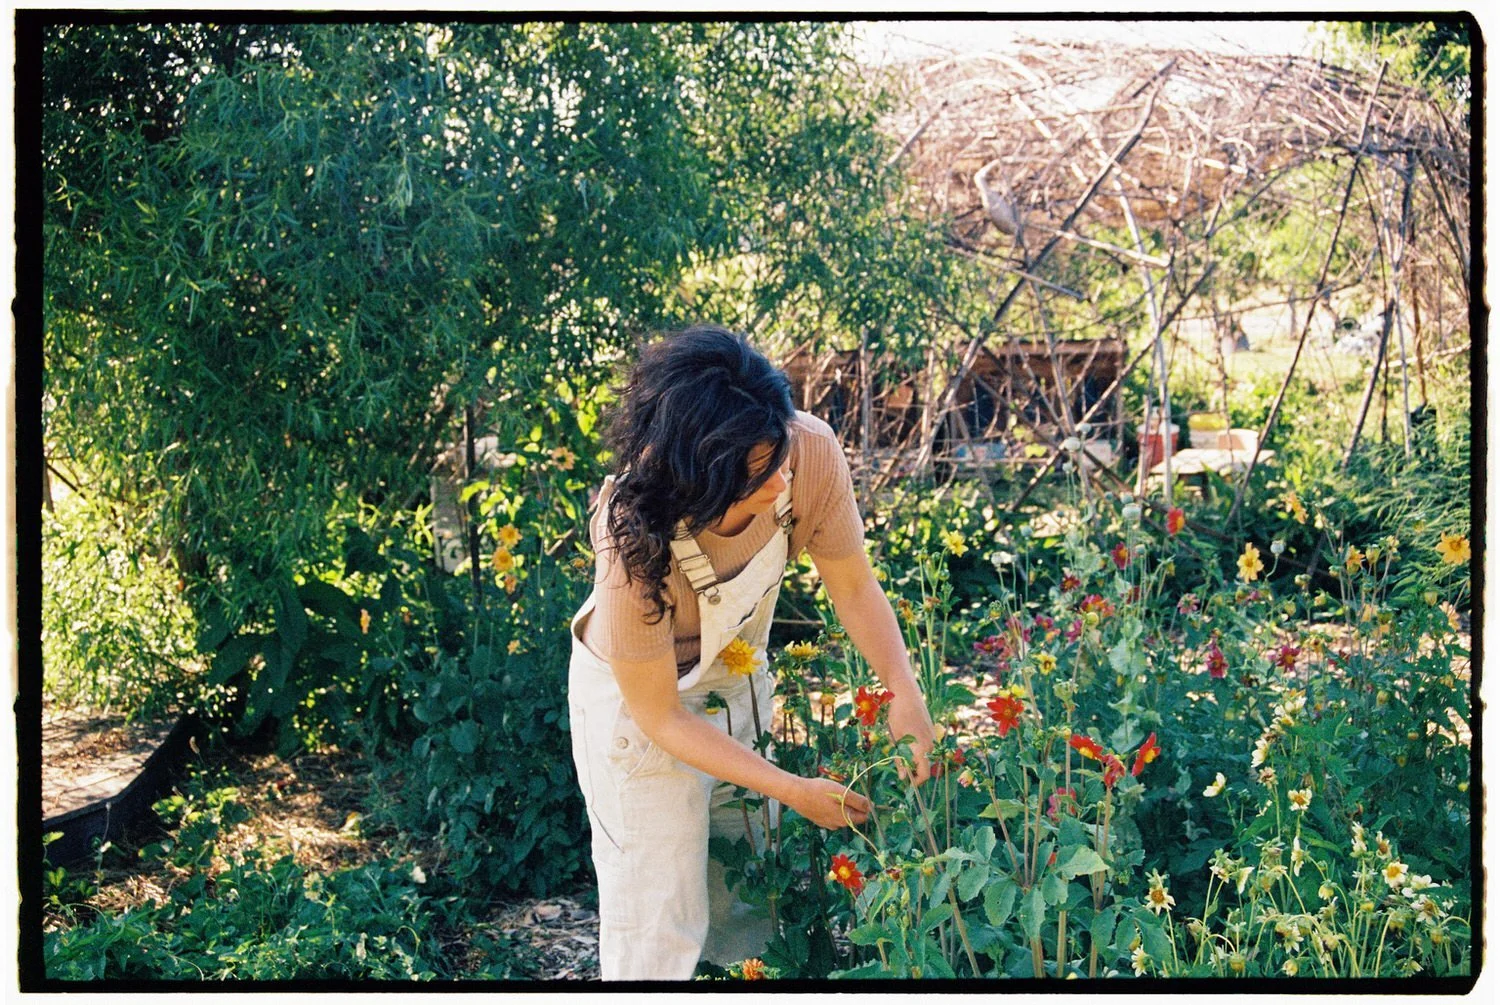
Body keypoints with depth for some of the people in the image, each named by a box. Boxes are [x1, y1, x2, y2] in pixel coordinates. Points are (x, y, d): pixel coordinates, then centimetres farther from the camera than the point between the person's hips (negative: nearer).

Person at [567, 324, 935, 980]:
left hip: (741, 677, 5)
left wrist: (904, 690, -25)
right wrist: (793, 791, -25)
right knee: (659, 930, 2)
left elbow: (854, 586, -12)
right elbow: (658, 714, -26)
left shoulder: (811, 450, -30)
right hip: (638, 696, -4)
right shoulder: (634, 536, -39)